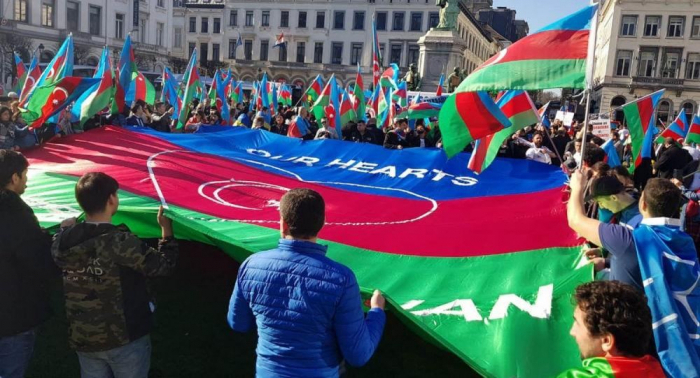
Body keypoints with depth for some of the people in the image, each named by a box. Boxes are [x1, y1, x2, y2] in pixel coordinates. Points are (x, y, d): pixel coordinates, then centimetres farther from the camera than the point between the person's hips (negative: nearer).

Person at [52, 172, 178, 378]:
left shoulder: (63, 241, -7)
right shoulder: (120, 241, -23)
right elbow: (163, 266, -16)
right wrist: (167, 230, -3)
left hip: (82, 340, 5)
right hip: (125, 338, -5)